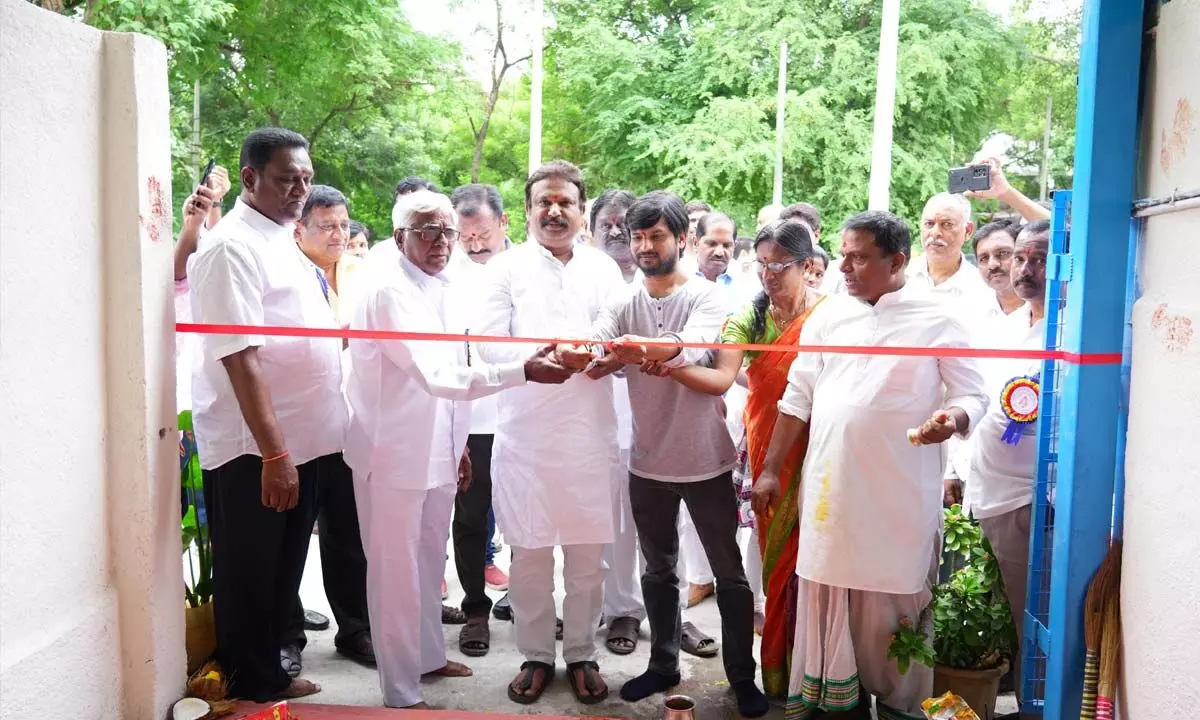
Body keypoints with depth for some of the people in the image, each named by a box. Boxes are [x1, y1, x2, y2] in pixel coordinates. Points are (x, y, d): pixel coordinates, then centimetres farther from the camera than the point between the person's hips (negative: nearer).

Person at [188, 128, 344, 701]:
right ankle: (250, 688, 23)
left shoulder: (283, 241, 13)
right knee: (250, 578, 7)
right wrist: (273, 454, -24)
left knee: (284, 571, 19)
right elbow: (241, 358, -21)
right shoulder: (232, 246, -14)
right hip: (254, 450, -8)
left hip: (301, 439, 8)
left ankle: (269, 671, 34)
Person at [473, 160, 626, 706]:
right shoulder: (507, 268, 5)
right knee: (529, 553, 5)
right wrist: (535, 359, -22)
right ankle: (535, 655, 22)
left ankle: (581, 654, 24)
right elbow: (489, 344, -4)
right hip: (525, 432, -1)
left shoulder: (603, 269, 11)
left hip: (589, 432, 1)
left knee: (588, 554, 7)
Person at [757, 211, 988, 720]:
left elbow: (973, 393, -1)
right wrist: (771, 470, 6)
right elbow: (798, 397, 8)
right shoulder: (828, 314, 7)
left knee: (891, 598, 8)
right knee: (825, 591, 10)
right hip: (829, 483, 3)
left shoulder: (937, 320, -4)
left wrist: (953, 419, -25)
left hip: (899, 490, -3)